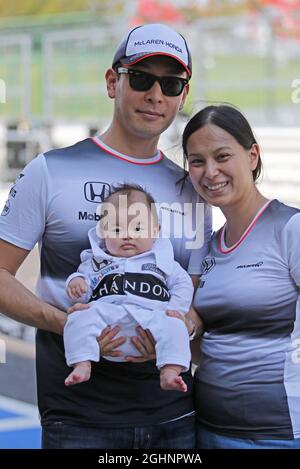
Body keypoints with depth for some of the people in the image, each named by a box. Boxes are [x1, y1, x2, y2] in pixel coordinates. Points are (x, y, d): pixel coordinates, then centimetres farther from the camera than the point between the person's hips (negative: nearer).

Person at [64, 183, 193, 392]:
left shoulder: (161, 261, 25)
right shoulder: (96, 262, 26)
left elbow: (183, 284, 22)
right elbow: (83, 282, 20)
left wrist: (175, 309, 5)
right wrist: (76, 282, -5)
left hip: (150, 316, 0)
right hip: (106, 315, 0)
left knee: (173, 326, -30)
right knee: (79, 319, -29)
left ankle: (170, 373, -38)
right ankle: (82, 365, -33)